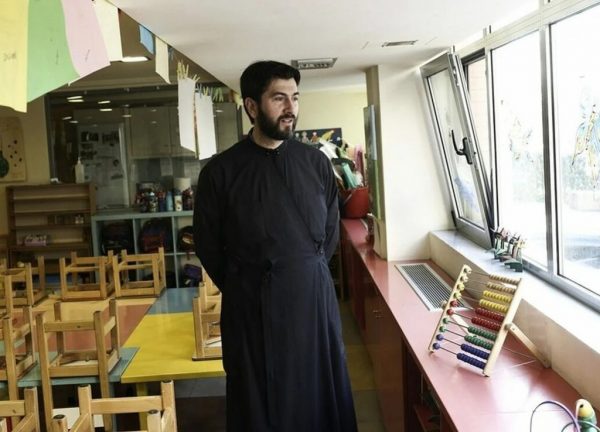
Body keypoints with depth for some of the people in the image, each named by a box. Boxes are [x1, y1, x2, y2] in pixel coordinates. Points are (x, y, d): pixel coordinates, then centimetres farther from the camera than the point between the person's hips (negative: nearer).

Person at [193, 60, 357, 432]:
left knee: (321, 397, 12)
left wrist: (307, 276, 8)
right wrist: (244, 288, 5)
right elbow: (208, 247, 1)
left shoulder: (316, 163, 2)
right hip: (251, 306, -2)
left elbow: (330, 232, 11)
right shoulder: (221, 171, -6)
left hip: (314, 297, 2)